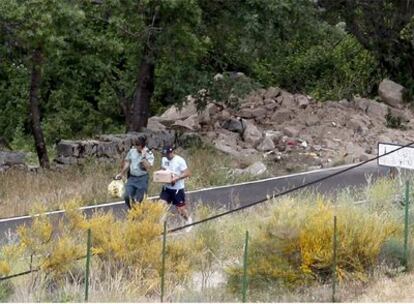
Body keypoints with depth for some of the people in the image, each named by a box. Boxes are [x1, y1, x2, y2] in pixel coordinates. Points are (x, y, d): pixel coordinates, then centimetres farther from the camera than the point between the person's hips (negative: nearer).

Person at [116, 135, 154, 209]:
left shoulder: (149, 154, -10)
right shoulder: (132, 150, 2)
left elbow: (147, 167, -23)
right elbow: (127, 163, 14)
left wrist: (143, 156, -26)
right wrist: (121, 174, 18)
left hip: (142, 179, -4)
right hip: (132, 178, 4)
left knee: (138, 200, -1)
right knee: (127, 197, -5)